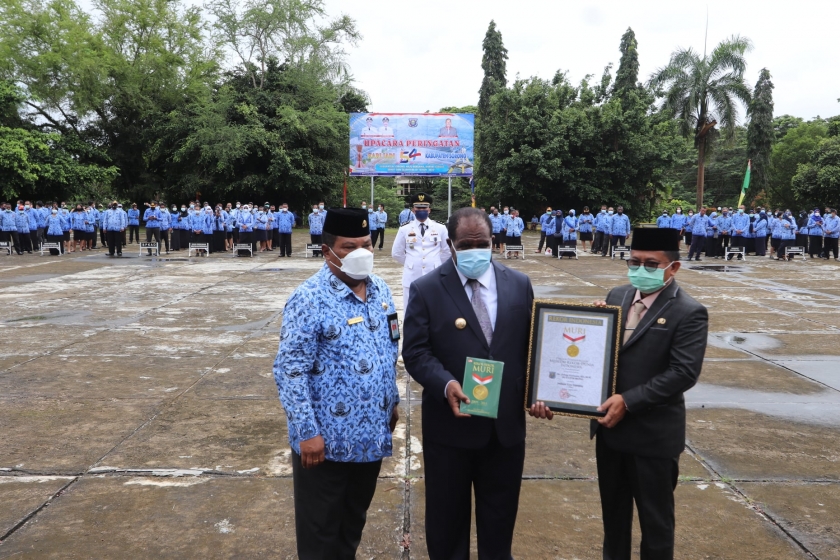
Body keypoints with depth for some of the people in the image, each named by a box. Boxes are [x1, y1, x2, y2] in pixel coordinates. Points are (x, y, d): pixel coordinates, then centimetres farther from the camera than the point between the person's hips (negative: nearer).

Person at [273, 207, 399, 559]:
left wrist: (392, 401, 15)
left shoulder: (380, 290, 3)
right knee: (321, 529, 13)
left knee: (355, 519, 24)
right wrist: (307, 432, -20)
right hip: (326, 439, -6)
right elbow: (289, 371, -19)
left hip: (372, 433, 6)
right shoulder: (309, 299, -19)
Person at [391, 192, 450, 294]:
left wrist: (436, 264, 10)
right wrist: (410, 263, 10)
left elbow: (447, 252, 11)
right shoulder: (404, 229, 3)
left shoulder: (440, 228, 4)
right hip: (411, 279, 0)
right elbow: (396, 253, 9)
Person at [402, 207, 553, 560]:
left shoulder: (519, 285, 3)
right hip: (449, 425, -2)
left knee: (500, 516, 20)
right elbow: (415, 351, -10)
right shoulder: (426, 289, -6)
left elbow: (533, 345, 6)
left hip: (506, 424, 3)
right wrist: (446, 385, -27)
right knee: (447, 516, 16)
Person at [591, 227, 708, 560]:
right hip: (610, 425, 6)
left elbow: (683, 373, -20)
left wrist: (628, 401, -23)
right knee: (613, 511, 22)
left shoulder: (689, 313, -13)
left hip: (653, 433, -5)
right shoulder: (617, 297, 6)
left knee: (655, 519, 13)